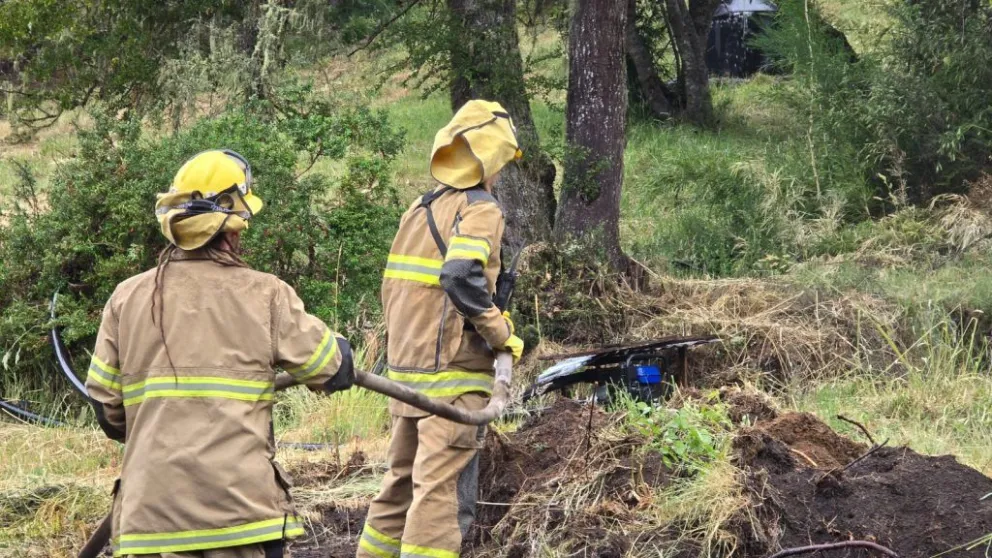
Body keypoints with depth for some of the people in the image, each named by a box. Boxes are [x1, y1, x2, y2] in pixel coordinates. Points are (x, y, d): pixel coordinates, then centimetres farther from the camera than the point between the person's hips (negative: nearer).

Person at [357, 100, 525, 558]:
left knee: (402, 482, 18)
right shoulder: (480, 209, -10)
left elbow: (392, 287, 16)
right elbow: (462, 276, -26)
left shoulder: (419, 210, 14)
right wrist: (502, 333, -15)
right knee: (442, 494, -7)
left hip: (405, 371, 8)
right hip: (452, 379, -8)